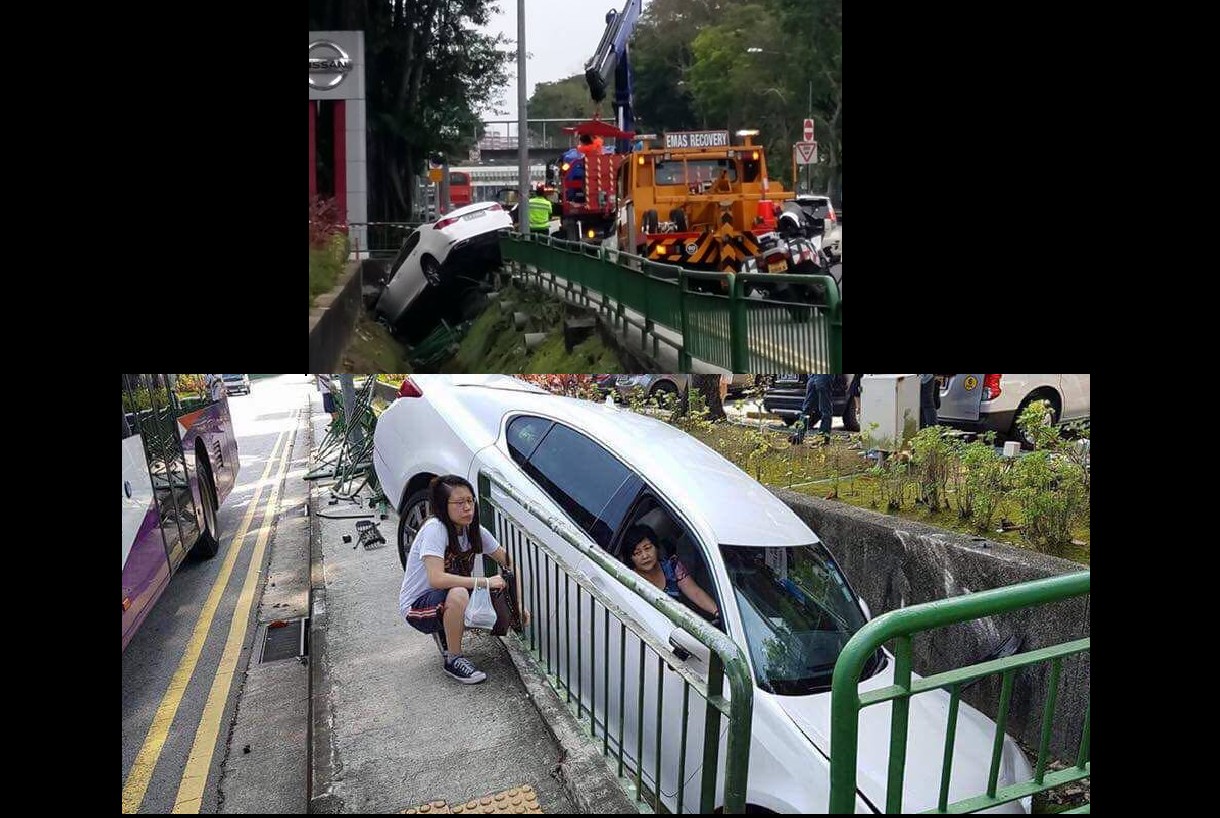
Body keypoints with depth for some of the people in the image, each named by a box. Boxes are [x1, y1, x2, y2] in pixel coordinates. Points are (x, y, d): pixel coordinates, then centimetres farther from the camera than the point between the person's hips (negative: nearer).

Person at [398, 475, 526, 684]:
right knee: (458, 594, -37)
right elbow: (436, 579, -35)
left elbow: (510, 564, -1)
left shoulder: (474, 530, -4)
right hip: (417, 606, -7)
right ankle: (453, 659, -14)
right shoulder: (435, 528, -24)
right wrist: (485, 582, -33)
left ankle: (444, 632, 11)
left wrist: (518, 604, -14)